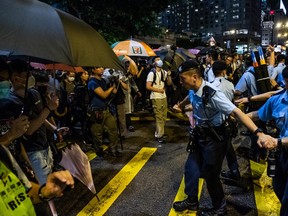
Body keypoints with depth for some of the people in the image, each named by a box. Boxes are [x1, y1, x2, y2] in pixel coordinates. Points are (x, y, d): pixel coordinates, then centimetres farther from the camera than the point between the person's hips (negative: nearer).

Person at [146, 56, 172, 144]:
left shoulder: (164, 72, 9)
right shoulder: (152, 73, -12)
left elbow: (169, 83, 12)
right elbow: (148, 86, -17)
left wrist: (169, 75, -5)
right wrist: (159, 90, -16)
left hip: (164, 97, 8)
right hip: (156, 98, -8)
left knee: (164, 116, 14)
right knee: (159, 117, -5)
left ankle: (159, 133, 28)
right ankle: (159, 136, 5)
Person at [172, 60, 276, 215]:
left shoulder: (212, 94, -30)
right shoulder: (193, 91, -6)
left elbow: (236, 112, -36)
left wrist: (258, 133, -44)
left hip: (214, 139, -7)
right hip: (200, 135, 7)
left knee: (210, 175, 7)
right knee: (191, 168, 15)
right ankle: (192, 200, 37)